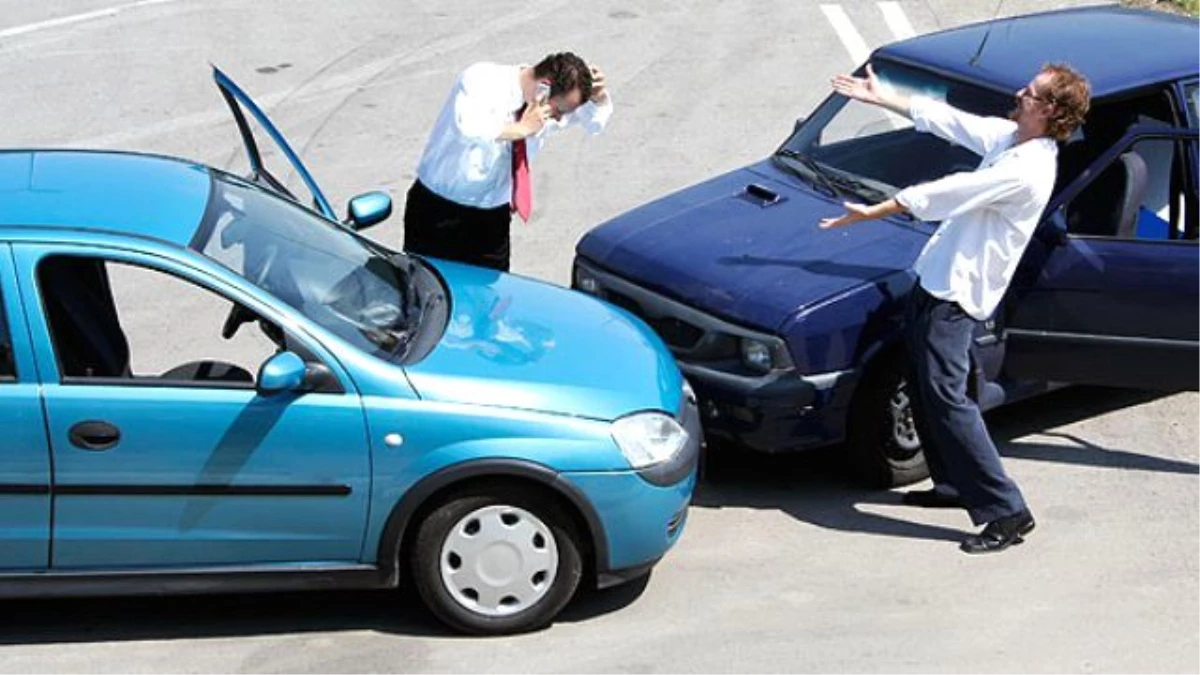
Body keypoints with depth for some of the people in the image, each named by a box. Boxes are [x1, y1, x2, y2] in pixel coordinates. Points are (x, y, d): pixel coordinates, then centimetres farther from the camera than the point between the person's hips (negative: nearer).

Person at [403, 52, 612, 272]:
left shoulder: (546, 112, -3)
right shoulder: (482, 80, -20)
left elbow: (596, 120, 14)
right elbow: (467, 128, -40)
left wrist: (598, 96, -8)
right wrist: (521, 129, -32)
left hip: (492, 218, 5)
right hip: (440, 212, -5)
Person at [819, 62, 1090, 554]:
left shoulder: (1026, 171, -23)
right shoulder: (1007, 137, 6)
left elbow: (945, 194, -21)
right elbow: (944, 119, 17)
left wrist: (871, 212, -16)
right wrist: (880, 97, 20)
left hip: (957, 293, -10)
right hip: (937, 276, 10)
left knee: (945, 397, -13)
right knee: (924, 388, 18)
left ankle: (1007, 512, -10)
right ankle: (954, 485, 31)